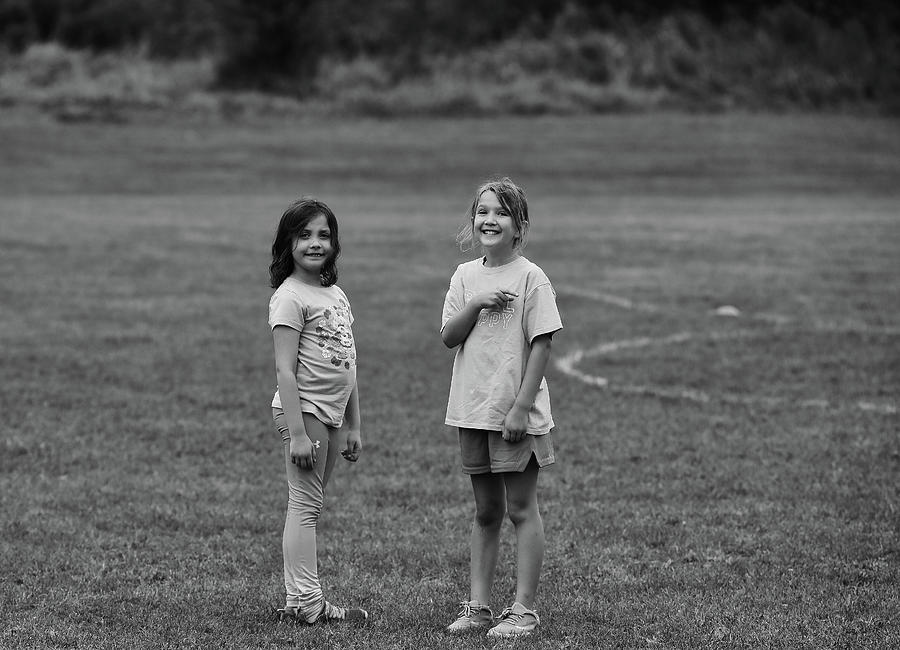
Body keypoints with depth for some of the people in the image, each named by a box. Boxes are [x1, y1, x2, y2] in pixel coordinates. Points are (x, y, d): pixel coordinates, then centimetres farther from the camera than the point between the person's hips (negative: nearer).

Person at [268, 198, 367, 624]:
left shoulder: (336, 295, 14)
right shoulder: (290, 297, -10)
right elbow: (285, 370, -16)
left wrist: (353, 426, 17)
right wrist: (297, 432, -21)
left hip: (333, 413, 8)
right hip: (304, 409, -8)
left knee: (309, 505, 9)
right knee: (305, 505, -7)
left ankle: (298, 600, 12)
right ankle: (307, 601, -7)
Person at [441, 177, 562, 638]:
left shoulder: (530, 278, -9)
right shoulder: (465, 276, 8)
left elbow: (541, 344, -11)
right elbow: (448, 337, 4)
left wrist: (521, 407, -16)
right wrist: (476, 304, -14)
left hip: (516, 414, -5)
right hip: (473, 411, 5)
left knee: (521, 509, 0)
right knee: (485, 512, 12)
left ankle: (523, 610, 3)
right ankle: (478, 606, 16)